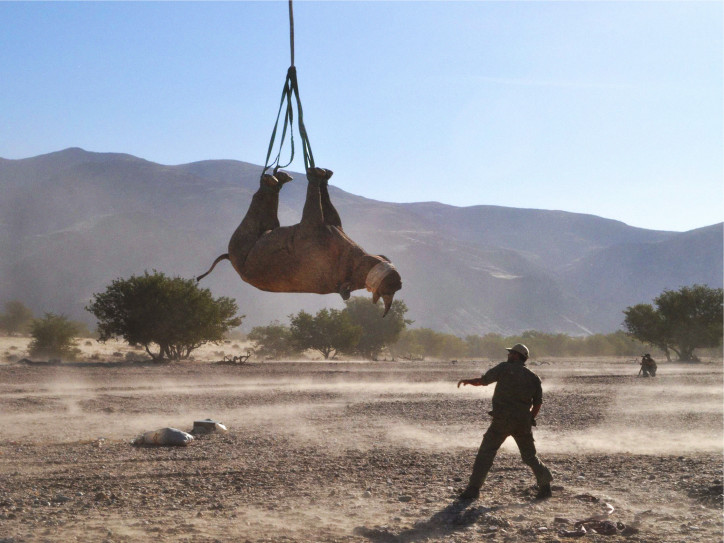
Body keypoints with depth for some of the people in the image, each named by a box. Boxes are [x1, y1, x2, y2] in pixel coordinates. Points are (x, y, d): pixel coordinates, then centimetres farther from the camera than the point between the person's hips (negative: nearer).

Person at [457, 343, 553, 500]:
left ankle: (473, 489, -4)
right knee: (529, 455, 18)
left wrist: (467, 381, 20)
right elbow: (538, 403, 9)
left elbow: (483, 380, 2)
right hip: (523, 422, 4)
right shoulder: (533, 377, 10)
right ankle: (545, 485, 8)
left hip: (502, 420, -4)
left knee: (486, 453, 0)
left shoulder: (504, 368, 0)